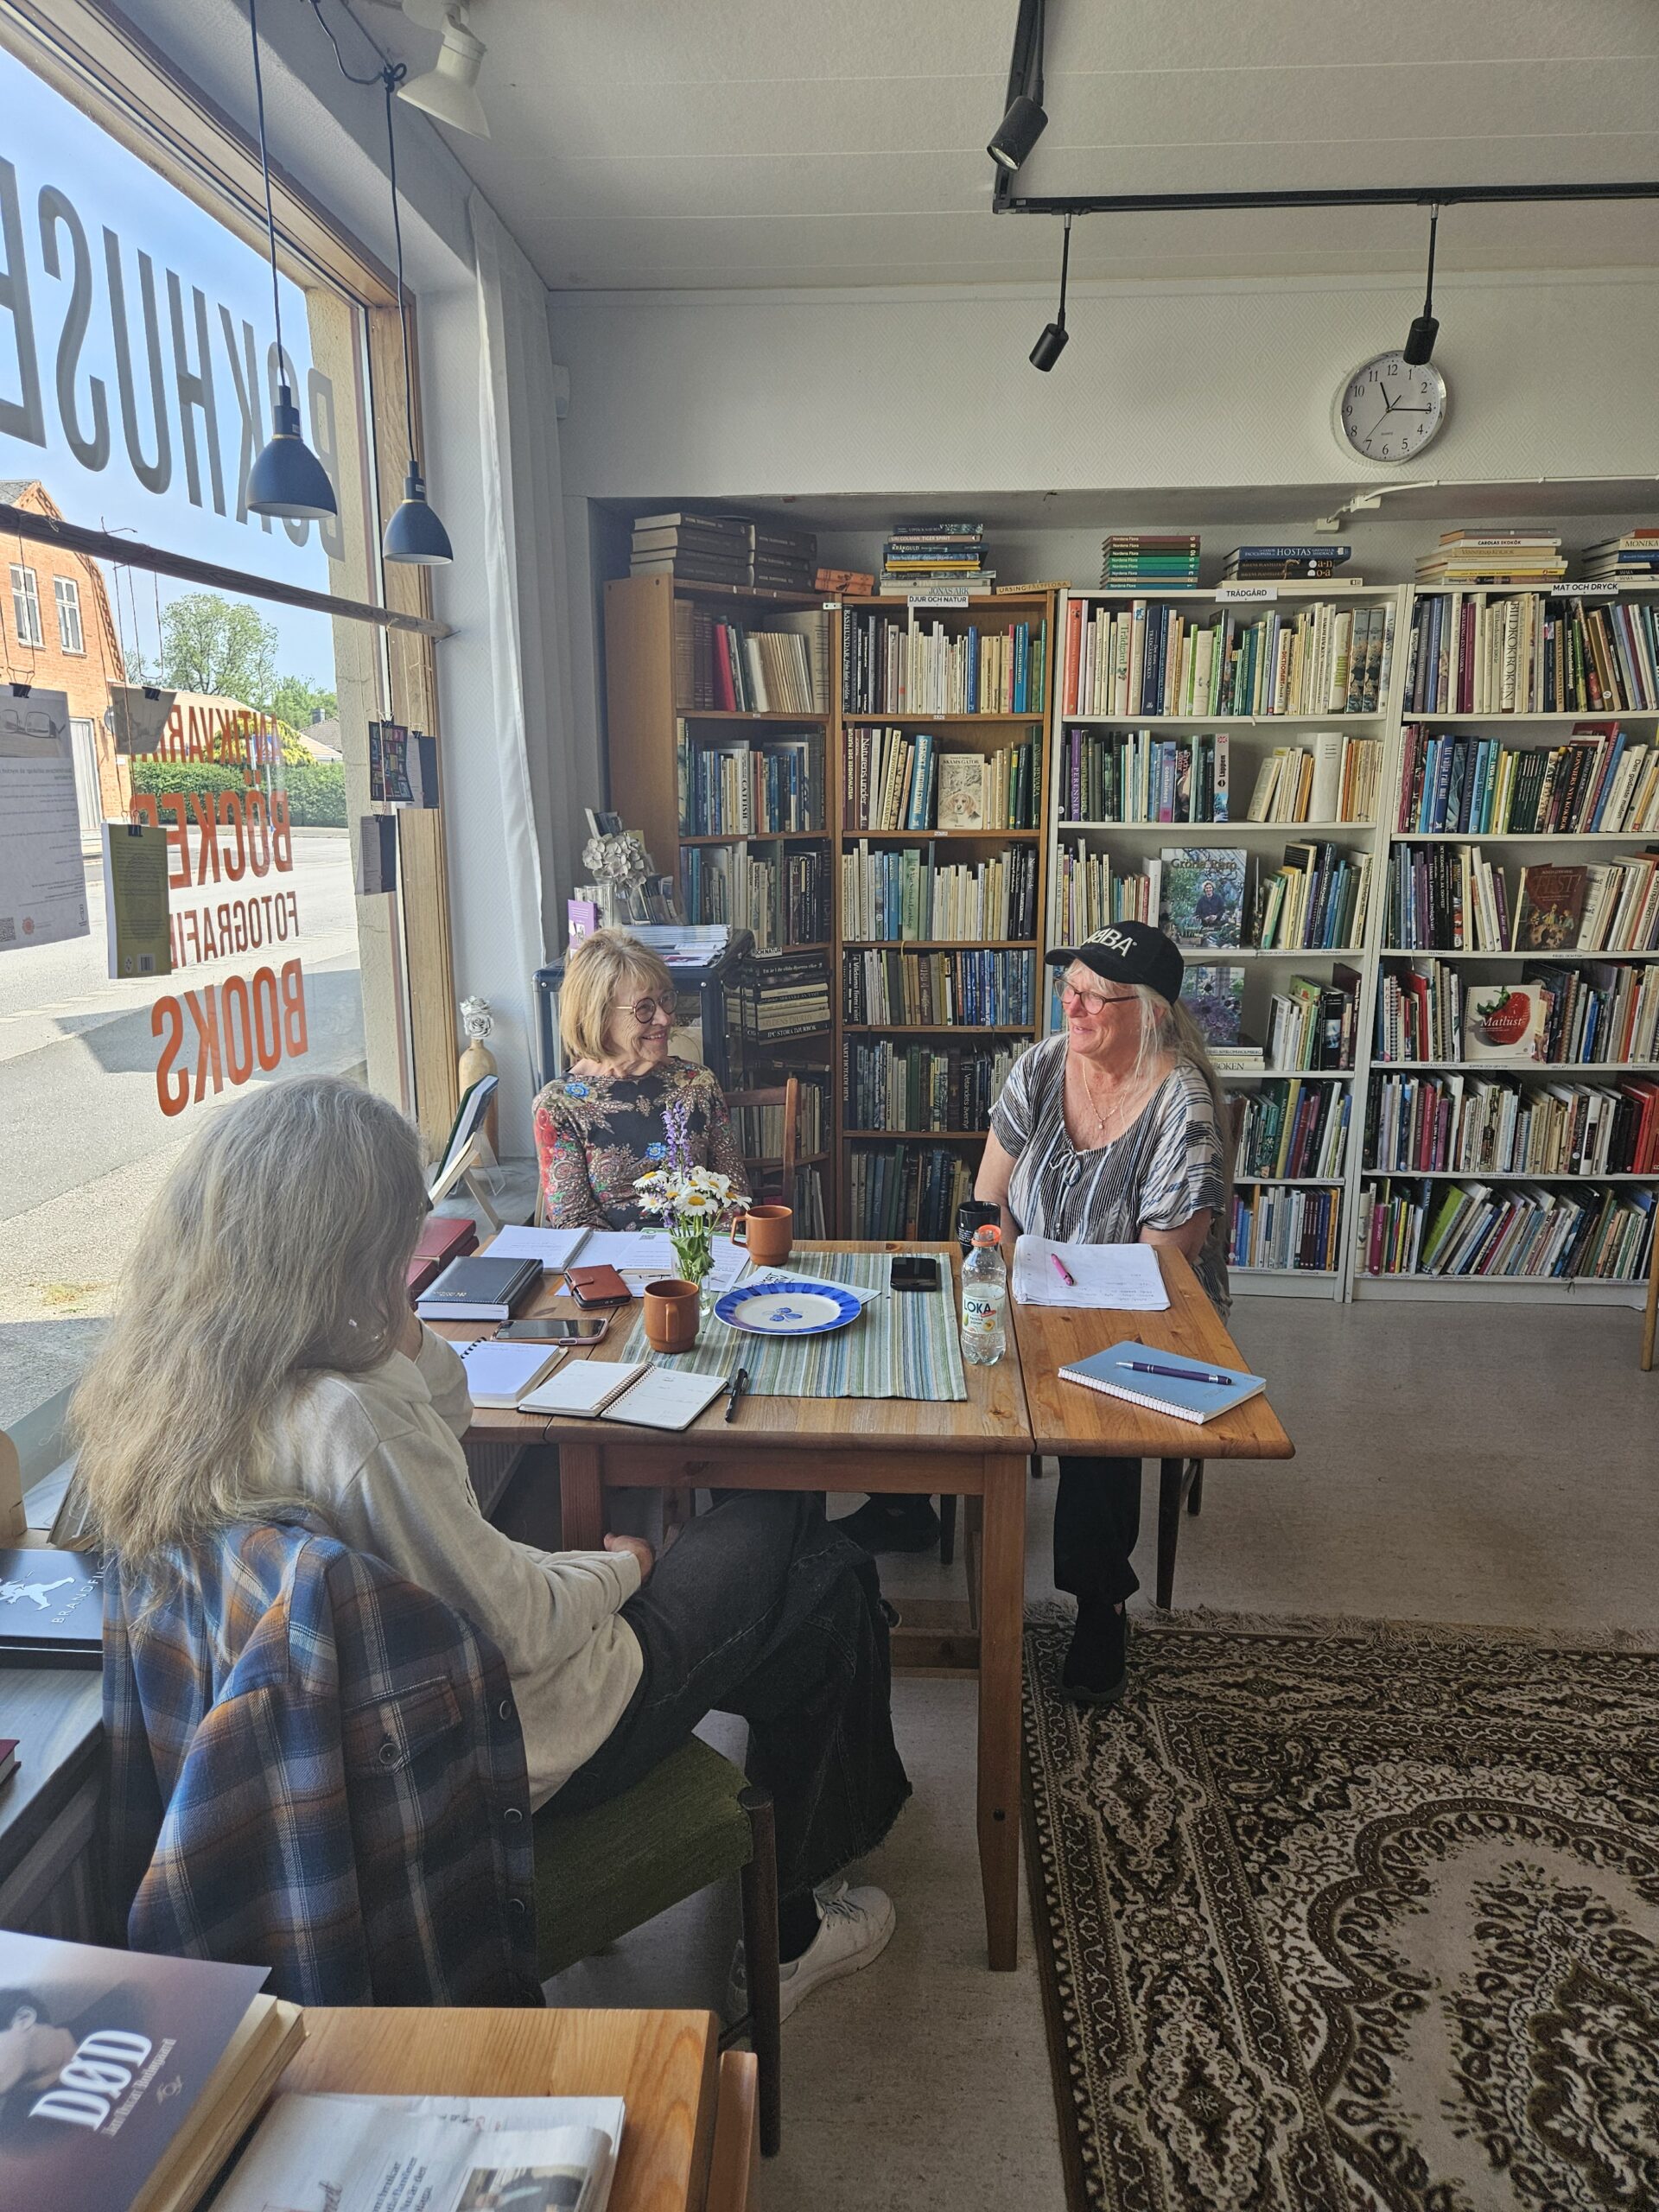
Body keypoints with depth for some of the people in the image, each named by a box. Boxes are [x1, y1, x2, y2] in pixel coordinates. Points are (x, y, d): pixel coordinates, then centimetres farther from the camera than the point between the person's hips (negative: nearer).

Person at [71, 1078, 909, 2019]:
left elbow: (442, 1422, 6)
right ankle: (792, 1927, 28)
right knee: (824, 1579, 9)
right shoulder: (345, 1421, -37)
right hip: (520, 1745, -8)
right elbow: (520, 1628, -26)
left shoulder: (172, 1384, -6)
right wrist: (621, 1568, -7)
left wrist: (397, 1323, -11)